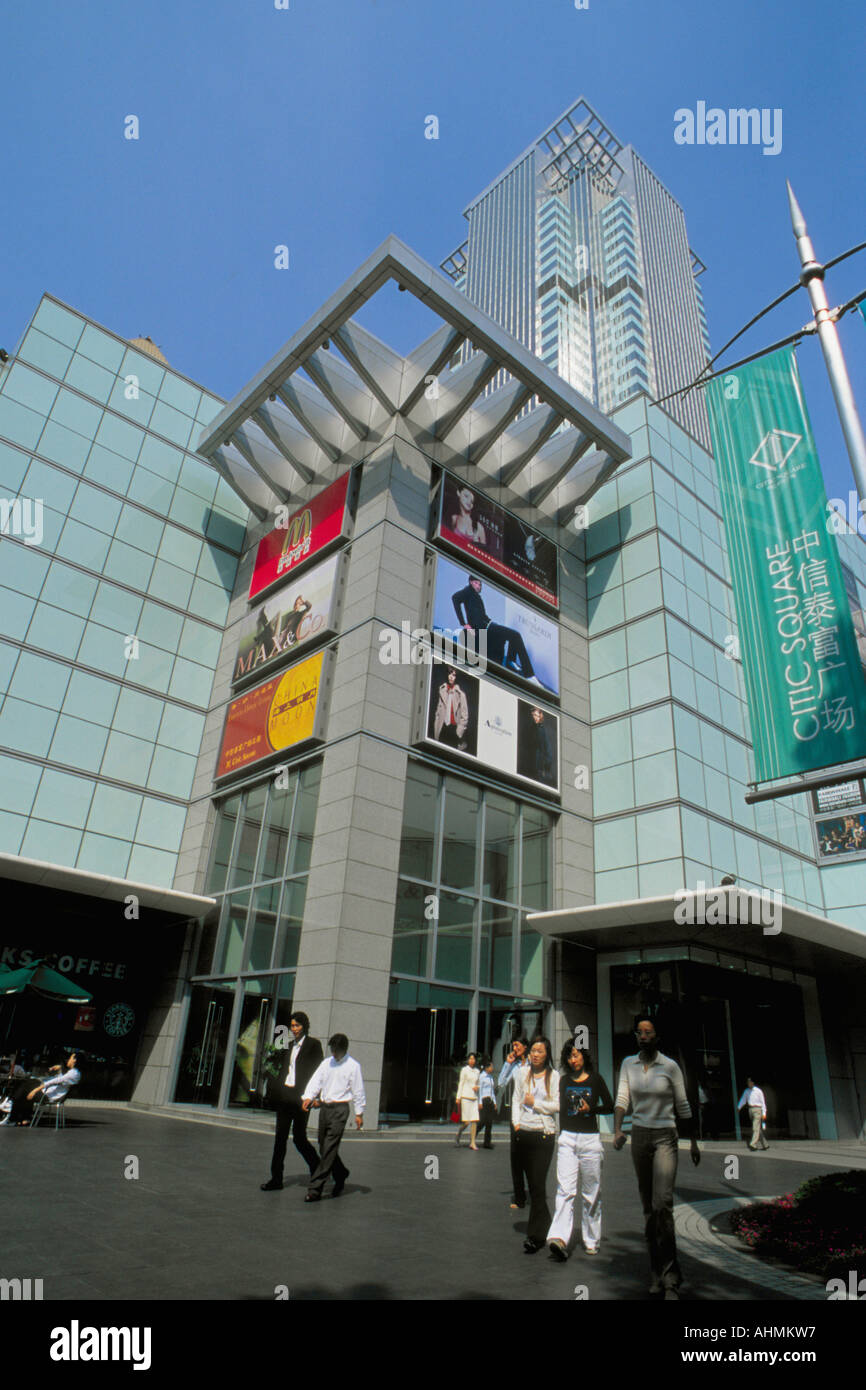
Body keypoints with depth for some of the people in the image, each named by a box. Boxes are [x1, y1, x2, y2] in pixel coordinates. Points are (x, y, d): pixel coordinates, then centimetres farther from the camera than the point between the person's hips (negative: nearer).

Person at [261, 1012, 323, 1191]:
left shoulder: (313, 1044, -4)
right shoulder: (291, 1045, 16)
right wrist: (274, 1089, 8)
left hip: (300, 1096, -6)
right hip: (284, 1094, 6)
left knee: (299, 1137, 0)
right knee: (280, 1136, 6)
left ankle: (317, 1168, 22)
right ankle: (276, 1179, 13)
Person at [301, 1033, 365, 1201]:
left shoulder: (353, 1066, -3)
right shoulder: (326, 1063, 11)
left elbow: (358, 1090, -2)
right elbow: (316, 1081, 4)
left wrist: (359, 1113, -3)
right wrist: (308, 1097, -13)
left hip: (340, 1108, -6)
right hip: (324, 1107, 6)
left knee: (329, 1149, -9)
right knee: (324, 1148, 12)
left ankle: (315, 1189, -7)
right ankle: (341, 1176, 32)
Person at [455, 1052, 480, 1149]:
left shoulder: (477, 1071, 13)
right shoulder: (464, 1070, 0)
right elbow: (461, 1084, 1)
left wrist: (477, 1087, 1)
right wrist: (458, 1097, -2)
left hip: (474, 1097, 4)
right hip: (466, 1097, -4)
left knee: (475, 1120, -4)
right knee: (466, 1121, -6)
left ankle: (472, 1142, 4)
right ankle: (459, 1134, 22)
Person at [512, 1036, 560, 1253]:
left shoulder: (554, 1076, -3)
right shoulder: (523, 1072, 8)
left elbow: (557, 1105, -6)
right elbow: (516, 1099, 10)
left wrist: (535, 1102, -8)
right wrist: (516, 1121, -1)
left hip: (544, 1133, -4)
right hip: (523, 1133, 4)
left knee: (538, 1184, -7)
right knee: (531, 1183, 12)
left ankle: (535, 1235, -1)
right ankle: (544, 1224, 27)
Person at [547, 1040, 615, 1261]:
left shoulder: (596, 1079, 1)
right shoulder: (564, 1080, 9)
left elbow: (610, 1107, 5)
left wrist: (591, 1109, -10)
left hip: (590, 1139, -1)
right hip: (567, 1139, 1)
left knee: (591, 1193, 6)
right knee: (565, 1190, -10)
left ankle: (591, 1240, 19)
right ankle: (559, 1238, -18)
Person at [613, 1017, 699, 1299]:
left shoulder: (670, 1066, -4)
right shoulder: (628, 1064, 3)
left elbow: (683, 1105, 4)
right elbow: (622, 1099, -2)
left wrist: (693, 1142, 8)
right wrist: (617, 1130, -17)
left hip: (665, 1137, -3)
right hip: (639, 1136, 3)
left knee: (662, 1202, -16)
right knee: (647, 1206, 9)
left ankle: (670, 1278, -7)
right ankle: (656, 1271, 21)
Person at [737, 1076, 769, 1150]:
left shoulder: (758, 1091, -5)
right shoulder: (746, 1091, 10)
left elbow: (763, 1102, -5)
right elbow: (743, 1100, 10)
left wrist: (764, 1113, -9)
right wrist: (738, 1107, 2)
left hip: (757, 1109, -6)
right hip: (750, 1109, 6)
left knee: (756, 1127, -14)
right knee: (758, 1128, 11)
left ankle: (753, 1144, -22)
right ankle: (765, 1144, 21)